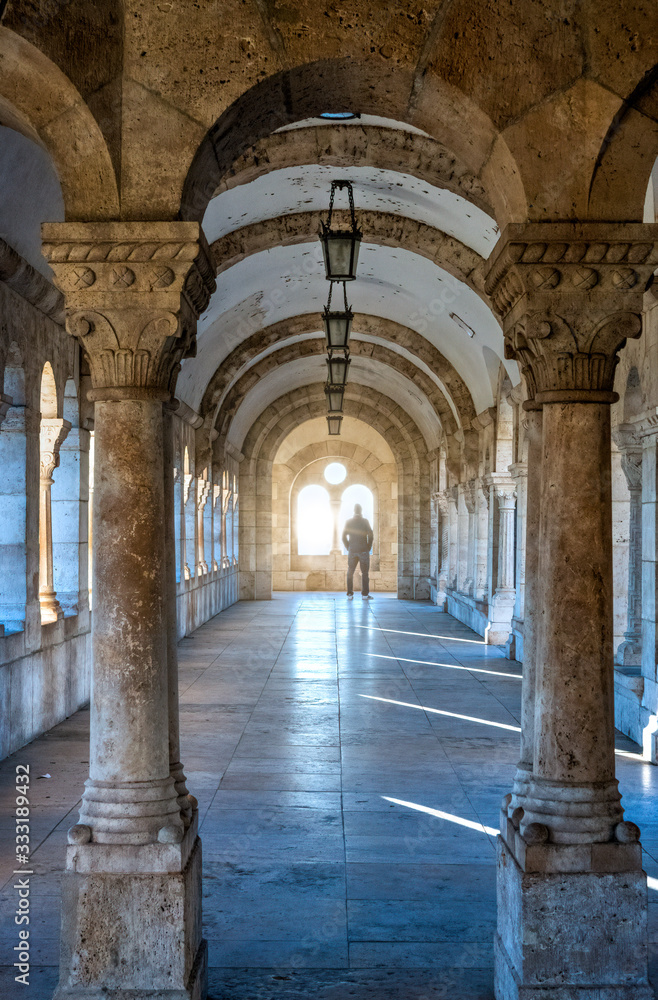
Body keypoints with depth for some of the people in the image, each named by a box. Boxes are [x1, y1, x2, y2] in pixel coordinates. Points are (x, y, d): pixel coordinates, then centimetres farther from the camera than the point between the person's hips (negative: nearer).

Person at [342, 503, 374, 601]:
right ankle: (365, 594, 0)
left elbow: (344, 537, 1)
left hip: (352, 551, 2)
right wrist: (368, 547, 2)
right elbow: (370, 535, -8)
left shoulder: (348, 522, 2)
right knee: (365, 573, 3)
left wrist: (348, 548, 10)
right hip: (364, 551, -2)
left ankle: (350, 594, 5)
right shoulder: (365, 521, -3)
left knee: (350, 573, 9)